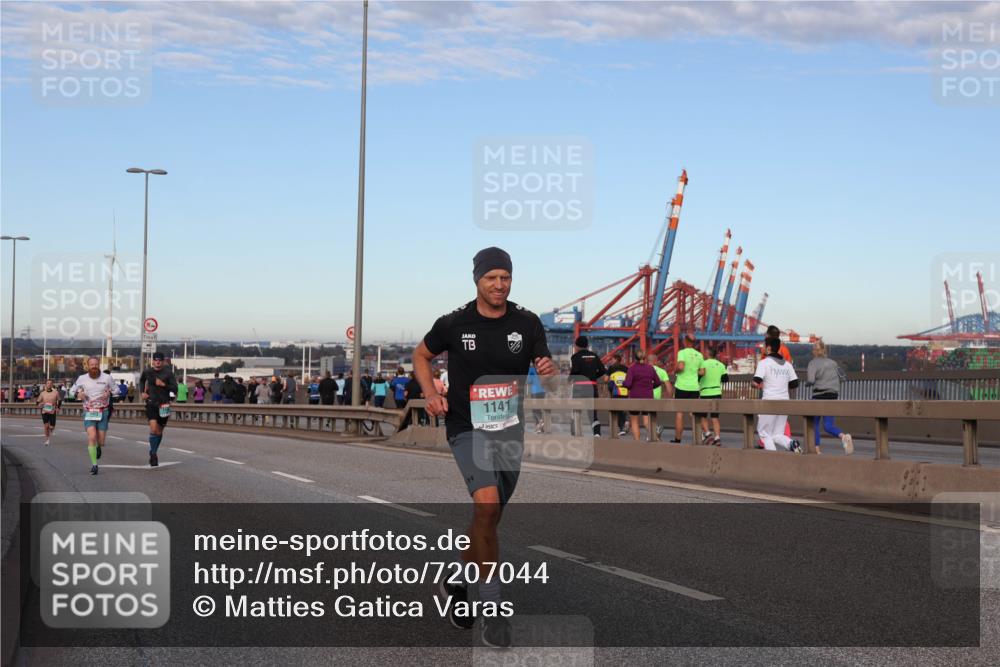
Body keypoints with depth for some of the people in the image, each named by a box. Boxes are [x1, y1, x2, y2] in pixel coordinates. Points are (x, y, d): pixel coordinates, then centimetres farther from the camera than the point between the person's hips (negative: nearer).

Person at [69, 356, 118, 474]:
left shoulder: (107, 378, -1)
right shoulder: (82, 378, 1)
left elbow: (115, 390, 10)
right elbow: (72, 390, 13)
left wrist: (109, 393, -13)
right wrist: (78, 394, -10)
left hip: (103, 412, 0)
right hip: (88, 412, 0)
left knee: (101, 442, 0)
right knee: (91, 437, -18)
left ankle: (98, 447, 39)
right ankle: (94, 465, -9)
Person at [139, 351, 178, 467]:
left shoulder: (168, 373, -6)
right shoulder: (147, 372, 1)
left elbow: (175, 389, -8)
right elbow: (141, 380, 24)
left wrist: (164, 385, -22)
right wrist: (142, 392, 11)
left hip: (164, 405, 0)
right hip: (151, 403, 0)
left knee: (159, 431, 11)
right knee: (153, 428, -18)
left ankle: (153, 453, 31)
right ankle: (153, 453, -5)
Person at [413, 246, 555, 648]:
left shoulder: (527, 324, -1)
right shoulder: (453, 324, -6)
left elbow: (547, 368, 2)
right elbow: (421, 355, 10)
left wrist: (550, 371, -22)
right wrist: (431, 393, -6)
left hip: (510, 431, 4)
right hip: (468, 429, -4)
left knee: (488, 518, 15)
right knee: (487, 505, -25)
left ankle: (456, 584, 40)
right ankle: (492, 608, -18)